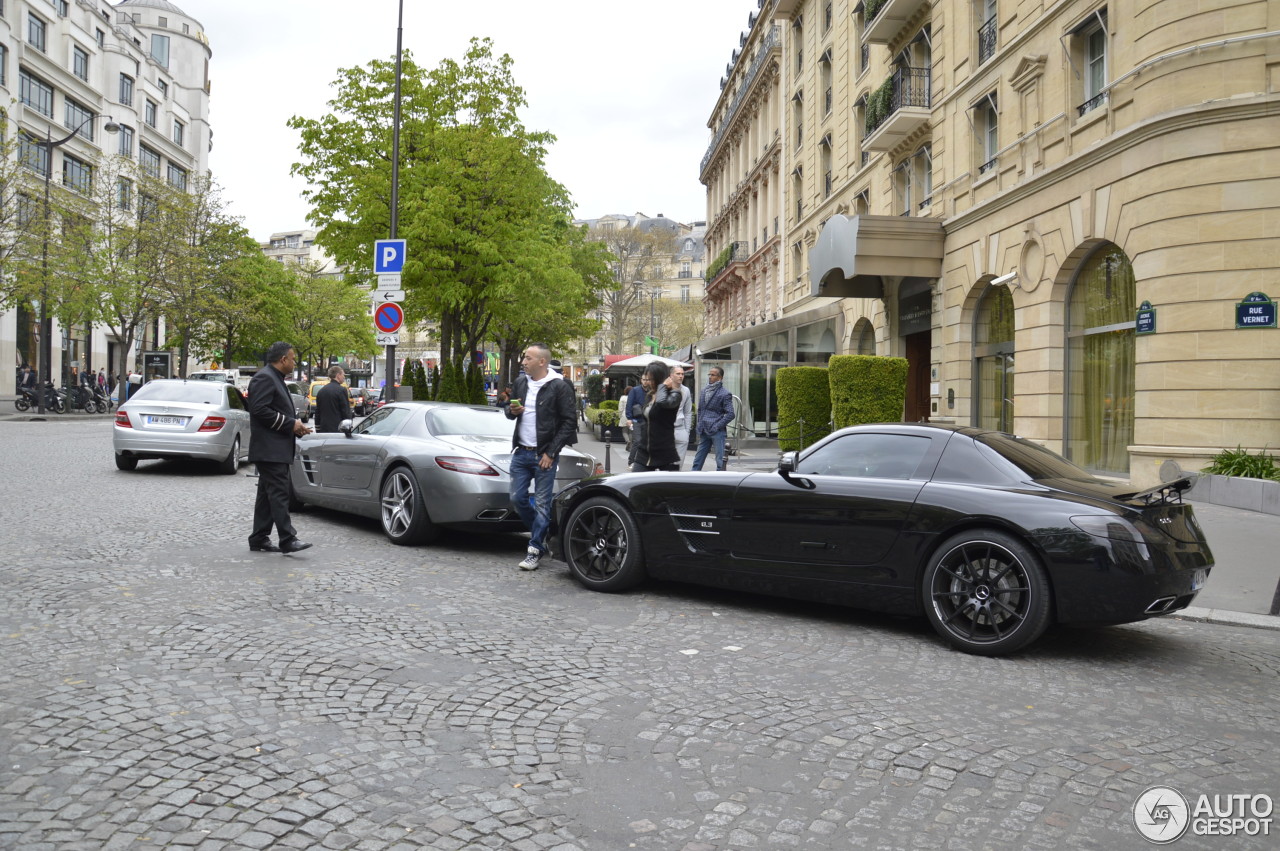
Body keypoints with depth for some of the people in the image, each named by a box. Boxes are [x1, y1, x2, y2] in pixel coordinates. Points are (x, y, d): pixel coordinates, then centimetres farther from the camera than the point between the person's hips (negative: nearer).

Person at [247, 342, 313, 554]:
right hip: (270, 449, -11)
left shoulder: (275, 379, 21)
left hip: (277, 449, 11)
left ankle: (259, 539, 16)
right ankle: (287, 540, -15)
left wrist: (296, 428, 12)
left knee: (267, 494, 12)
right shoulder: (264, 378, -11)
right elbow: (259, 410, -21)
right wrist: (290, 424, -17)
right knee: (279, 493, -13)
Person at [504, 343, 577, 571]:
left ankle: (535, 550, 7)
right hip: (521, 452, 6)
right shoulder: (520, 381, 8)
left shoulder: (559, 387, -10)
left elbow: (569, 423, -9)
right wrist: (512, 410, -5)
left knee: (541, 504, -1)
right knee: (517, 498, 8)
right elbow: (509, 409, 21)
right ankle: (540, 532, 29)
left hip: (544, 455, -6)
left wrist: (550, 453, -12)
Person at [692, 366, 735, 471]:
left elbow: (730, 414, -10)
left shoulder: (725, 393, -7)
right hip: (704, 431, 6)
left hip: (717, 432, -6)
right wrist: (700, 426, 11)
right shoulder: (704, 390, 13)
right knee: (697, 460, 8)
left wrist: (717, 426, -14)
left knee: (720, 461, -1)